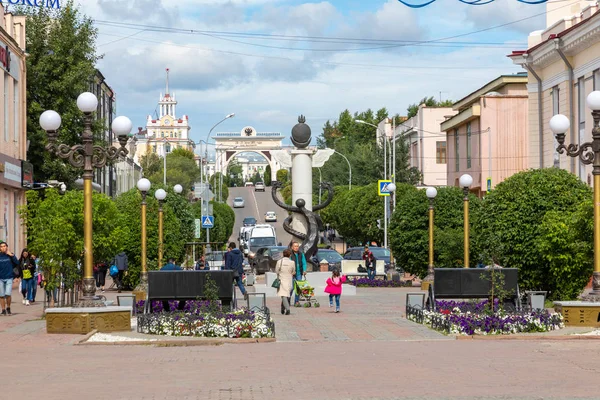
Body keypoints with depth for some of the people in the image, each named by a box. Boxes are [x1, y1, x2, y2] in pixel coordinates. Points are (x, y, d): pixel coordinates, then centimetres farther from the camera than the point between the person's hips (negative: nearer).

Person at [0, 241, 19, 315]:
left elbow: (17, 263, -8)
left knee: (8, 294, -10)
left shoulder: (11, 255, 2)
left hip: (9, 278, -1)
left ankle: (8, 308, 10)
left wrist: (12, 256, -16)